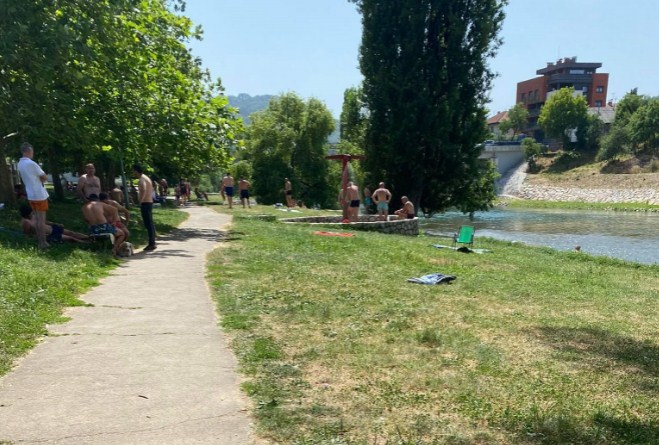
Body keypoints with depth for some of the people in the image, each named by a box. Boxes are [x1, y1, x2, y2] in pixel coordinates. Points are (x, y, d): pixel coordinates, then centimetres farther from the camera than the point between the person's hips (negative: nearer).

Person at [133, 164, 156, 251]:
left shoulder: (142, 179, -13)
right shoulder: (145, 177, 19)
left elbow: (143, 190, -32)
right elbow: (151, 189, 30)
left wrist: (140, 201, -27)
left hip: (145, 203, -11)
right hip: (149, 202, 11)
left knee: (148, 224, -9)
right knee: (150, 223, 14)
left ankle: (151, 244, -8)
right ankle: (152, 243, 19)